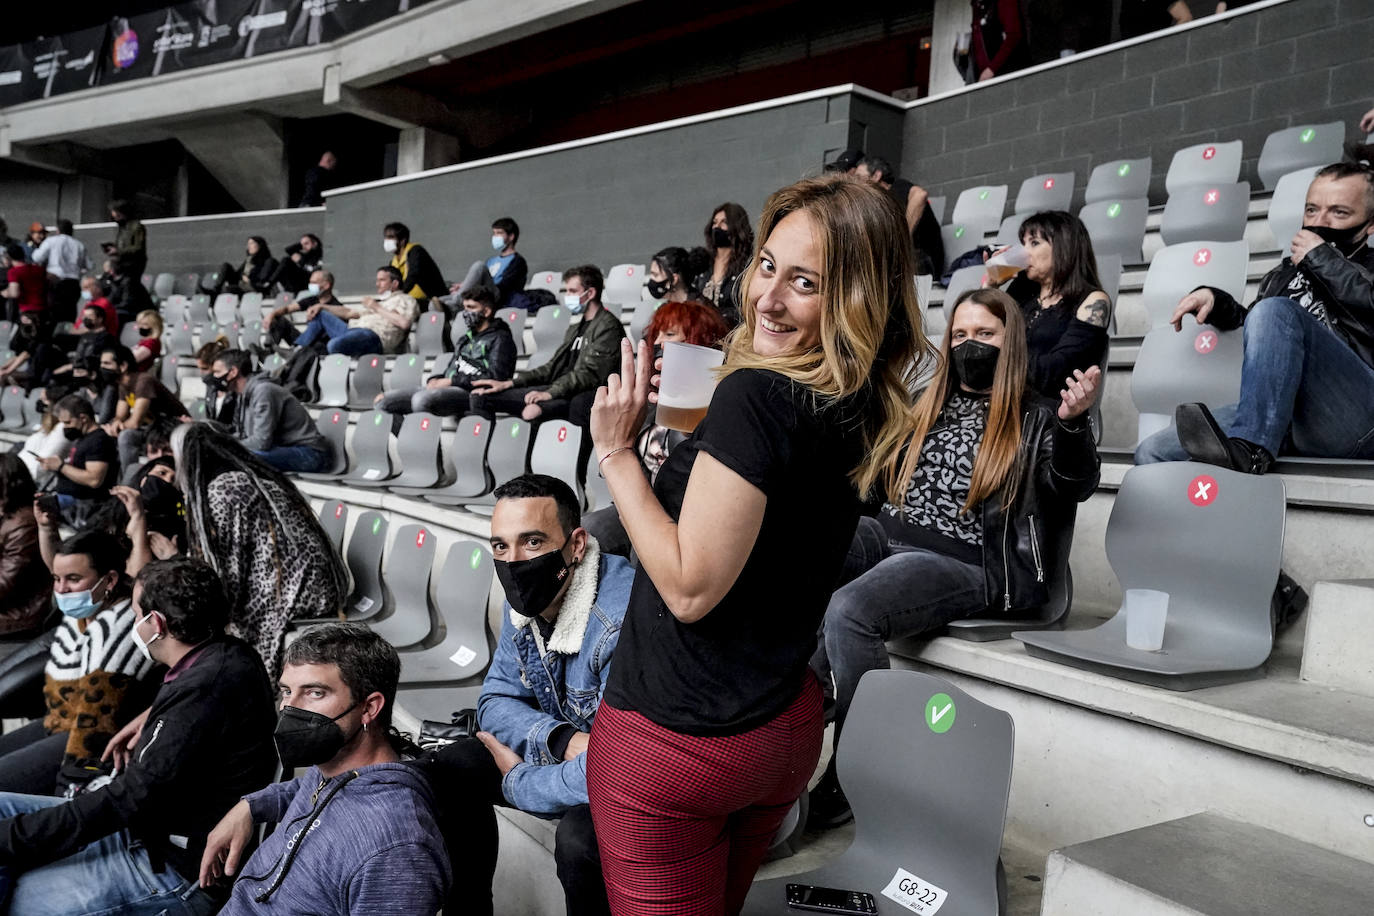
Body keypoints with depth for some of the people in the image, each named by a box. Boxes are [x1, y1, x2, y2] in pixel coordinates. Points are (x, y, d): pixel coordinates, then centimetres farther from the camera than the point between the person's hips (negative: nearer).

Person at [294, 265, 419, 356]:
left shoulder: (405, 300, 9)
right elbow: (349, 313, 32)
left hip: (373, 335, -9)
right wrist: (321, 306, 21)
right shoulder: (377, 300, 36)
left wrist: (377, 308, -3)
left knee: (335, 344, -36)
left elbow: (404, 323, -12)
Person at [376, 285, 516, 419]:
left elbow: (495, 378, -12)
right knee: (384, 400, -5)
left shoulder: (500, 339, 2)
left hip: (471, 393, -8)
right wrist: (435, 380, 3)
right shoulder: (466, 339, 28)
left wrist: (451, 381, -12)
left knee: (422, 399, -36)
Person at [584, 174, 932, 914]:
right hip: (784, 728, 8)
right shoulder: (864, 411, 0)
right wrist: (695, 420, 9)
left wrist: (616, 451, -17)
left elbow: (690, 587, -24)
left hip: (673, 735, -8)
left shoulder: (756, 394, -25)